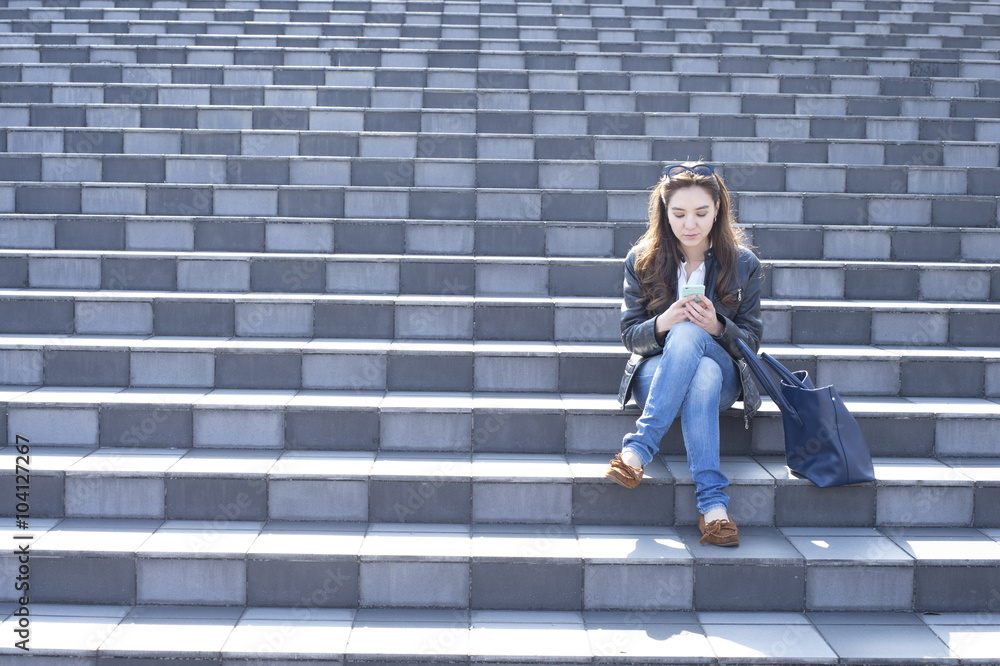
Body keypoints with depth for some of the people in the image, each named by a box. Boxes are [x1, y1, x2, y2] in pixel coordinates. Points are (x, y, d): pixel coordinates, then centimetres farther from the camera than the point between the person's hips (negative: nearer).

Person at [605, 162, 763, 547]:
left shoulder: (743, 263, 2)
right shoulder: (642, 260, 2)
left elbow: (751, 340, 4)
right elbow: (630, 336, 3)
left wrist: (717, 327, -19)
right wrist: (661, 325, -20)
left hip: (724, 378, 0)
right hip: (657, 372, 0)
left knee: (688, 335, -37)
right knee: (703, 376, -39)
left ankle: (638, 448, -44)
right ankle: (713, 501, -48)